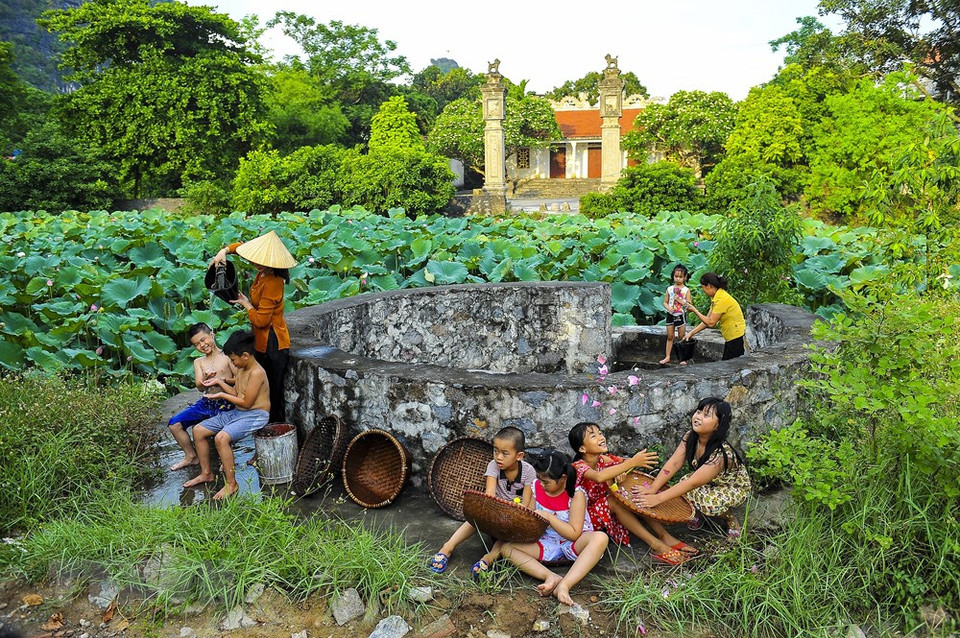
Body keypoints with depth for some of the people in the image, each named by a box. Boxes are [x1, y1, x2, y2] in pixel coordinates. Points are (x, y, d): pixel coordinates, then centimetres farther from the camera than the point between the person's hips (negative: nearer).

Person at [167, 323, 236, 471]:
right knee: (174, 424, 0)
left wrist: (223, 379, -20)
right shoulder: (198, 362, 11)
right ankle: (190, 456, 18)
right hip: (205, 403, 6)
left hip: (225, 404, -6)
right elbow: (200, 387, -2)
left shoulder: (227, 356, -2)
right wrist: (205, 379, -23)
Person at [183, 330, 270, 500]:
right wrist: (219, 382, 10)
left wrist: (222, 395, -9)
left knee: (221, 438, -32)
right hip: (236, 413, 10)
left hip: (255, 415, -10)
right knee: (198, 430, 6)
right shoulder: (241, 369, 10)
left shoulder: (256, 373, -20)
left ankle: (231, 483, -17)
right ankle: (206, 473, 18)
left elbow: (246, 402, -20)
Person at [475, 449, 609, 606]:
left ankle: (565, 585, -46)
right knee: (506, 547, -18)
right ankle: (552, 577, -37)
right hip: (547, 544, 4)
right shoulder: (536, 487, -1)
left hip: (572, 545, -4)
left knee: (601, 538, -36)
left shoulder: (576, 494, -14)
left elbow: (574, 534, -19)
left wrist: (548, 517, -25)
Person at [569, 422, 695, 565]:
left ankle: (665, 537, -19)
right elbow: (599, 477, -45)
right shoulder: (579, 466, -23)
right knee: (613, 499, -32)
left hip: (608, 510, 7)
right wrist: (632, 463, -47)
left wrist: (640, 460, -35)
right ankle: (656, 546, -33)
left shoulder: (604, 459, 0)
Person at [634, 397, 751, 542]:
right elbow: (674, 464, -20)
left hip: (735, 487, -5)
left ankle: (730, 518, -1)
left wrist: (658, 498, -43)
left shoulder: (721, 453, -38)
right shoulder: (690, 437, -19)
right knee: (684, 486, -23)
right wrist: (653, 489, -32)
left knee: (709, 503, -34)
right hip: (712, 483, 6)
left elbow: (693, 483, -40)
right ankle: (700, 512, 6)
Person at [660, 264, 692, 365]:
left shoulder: (686, 290, -5)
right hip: (670, 315, 2)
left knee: (682, 337, 4)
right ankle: (667, 357, 12)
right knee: (670, 337, 8)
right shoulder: (669, 289, 2)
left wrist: (680, 300, -20)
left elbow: (689, 304, -8)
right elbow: (665, 302, 5)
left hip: (681, 315, -2)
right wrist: (668, 307, -14)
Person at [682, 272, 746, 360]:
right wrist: (691, 333, 6)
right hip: (730, 338, 10)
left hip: (737, 339, -10)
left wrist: (694, 310, -15)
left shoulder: (721, 299, -21)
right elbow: (708, 320, 10)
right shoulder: (716, 297, 8)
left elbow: (711, 323, -21)